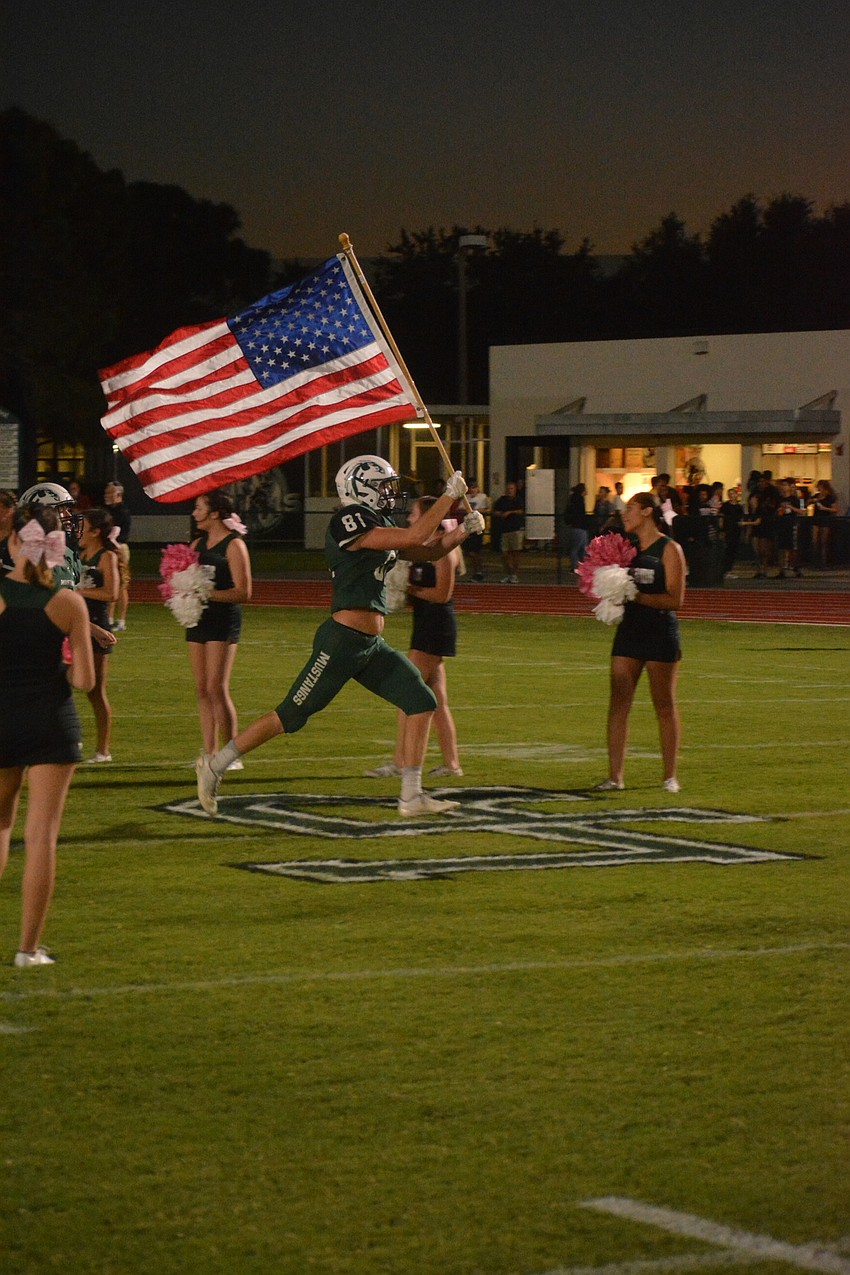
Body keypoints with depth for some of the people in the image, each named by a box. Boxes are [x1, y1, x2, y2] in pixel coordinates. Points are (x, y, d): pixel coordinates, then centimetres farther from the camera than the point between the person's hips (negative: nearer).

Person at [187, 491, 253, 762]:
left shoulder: (234, 545, -8)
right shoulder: (198, 544, 15)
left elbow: (243, 592, -13)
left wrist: (208, 594, -21)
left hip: (224, 620, -8)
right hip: (198, 618, 8)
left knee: (216, 687, -13)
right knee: (201, 689, 6)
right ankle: (209, 754, 10)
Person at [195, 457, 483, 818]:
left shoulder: (378, 525, 14)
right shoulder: (350, 522, -15)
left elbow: (428, 552, 21)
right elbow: (416, 537, -22)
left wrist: (463, 530, 6)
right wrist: (450, 494, -14)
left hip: (371, 646, 9)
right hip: (343, 640, -9)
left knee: (421, 702, 2)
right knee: (292, 714, -3)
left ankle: (411, 796, 6)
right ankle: (216, 763, 11)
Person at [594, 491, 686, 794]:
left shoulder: (669, 550, -7)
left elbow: (675, 599, -14)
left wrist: (636, 596, -22)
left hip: (660, 632, -6)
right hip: (629, 630, 6)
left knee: (664, 705, 2)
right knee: (618, 703, -1)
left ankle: (670, 776, 10)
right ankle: (615, 776, 1)